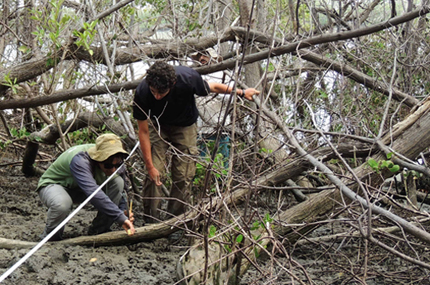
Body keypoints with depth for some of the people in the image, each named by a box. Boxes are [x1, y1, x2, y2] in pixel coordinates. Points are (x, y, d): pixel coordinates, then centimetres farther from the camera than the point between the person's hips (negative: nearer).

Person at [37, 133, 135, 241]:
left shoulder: (115, 161, -17)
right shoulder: (80, 160, -39)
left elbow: (120, 189, 1)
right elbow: (92, 192, -51)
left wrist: (124, 210, -19)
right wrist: (121, 218, -56)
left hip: (79, 191, 6)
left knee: (117, 181, -19)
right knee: (62, 204, -42)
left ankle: (99, 230, -7)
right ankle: (49, 237, -10)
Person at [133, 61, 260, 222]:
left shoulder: (187, 79, -34)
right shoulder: (142, 93, -32)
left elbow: (212, 88, -10)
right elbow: (143, 131, -21)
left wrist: (241, 93, 2)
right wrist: (150, 166, -20)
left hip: (185, 128, 1)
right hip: (157, 126, 0)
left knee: (184, 177, -4)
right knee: (154, 174, -12)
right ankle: (151, 223, 3)